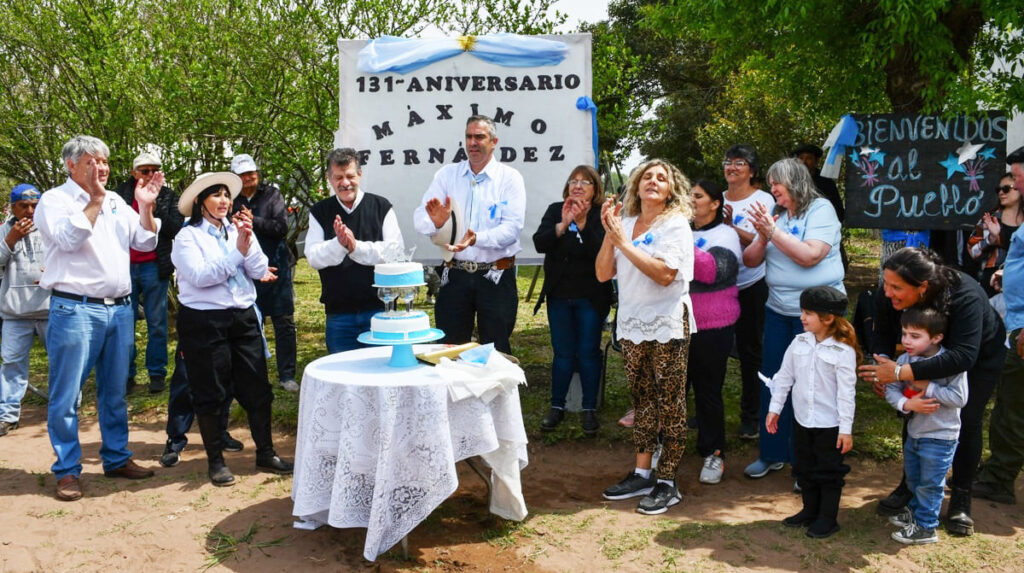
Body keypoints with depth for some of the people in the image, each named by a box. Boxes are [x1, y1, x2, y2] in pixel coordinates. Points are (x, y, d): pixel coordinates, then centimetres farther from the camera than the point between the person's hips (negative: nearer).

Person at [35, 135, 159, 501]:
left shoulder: (116, 202, 14)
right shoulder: (54, 200, -2)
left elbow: (146, 242, 12)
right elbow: (70, 239, -19)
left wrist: (146, 207, -1)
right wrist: (94, 200, -16)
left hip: (119, 308, 6)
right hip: (75, 309, -6)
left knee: (115, 391, 14)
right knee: (66, 395, 0)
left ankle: (116, 458, 25)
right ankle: (67, 470, 10)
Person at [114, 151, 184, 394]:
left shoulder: (167, 196, 5)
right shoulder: (121, 194, 7)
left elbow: (176, 229, -5)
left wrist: (154, 206, -11)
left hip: (154, 266, -1)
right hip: (125, 266, 1)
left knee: (156, 324, 3)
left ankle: (157, 373, 11)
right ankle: (127, 374, 12)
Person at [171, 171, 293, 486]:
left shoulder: (238, 230, 10)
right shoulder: (188, 236, -4)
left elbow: (259, 271, 1)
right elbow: (199, 276, -18)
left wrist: (247, 240, -15)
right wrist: (237, 251, -19)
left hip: (243, 317, 5)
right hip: (204, 322, -4)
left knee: (257, 388, 8)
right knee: (211, 394, 5)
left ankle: (265, 453, 21)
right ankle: (216, 461, 19)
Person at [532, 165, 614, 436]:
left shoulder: (602, 215, -6)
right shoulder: (554, 210, 3)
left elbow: (602, 250, -20)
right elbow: (539, 243, -10)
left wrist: (582, 223, -26)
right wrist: (563, 224, -23)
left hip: (591, 297, -2)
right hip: (559, 296, 2)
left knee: (589, 353, 5)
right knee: (562, 353, 10)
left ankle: (589, 409, 17)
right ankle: (557, 406, 22)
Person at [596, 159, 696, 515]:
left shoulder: (676, 225, -7)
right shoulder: (624, 223, 9)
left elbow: (665, 273, -22)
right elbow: (603, 274, 4)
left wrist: (624, 241, -18)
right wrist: (609, 235, -8)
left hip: (667, 327, -5)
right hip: (631, 325, 6)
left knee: (670, 406, 1)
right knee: (642, 401, 13)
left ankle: (667, 483, 9)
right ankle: (642, 475, 23)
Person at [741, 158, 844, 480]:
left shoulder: (821, 210, -7)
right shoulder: (774, 214, 11)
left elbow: (809, 255, -21)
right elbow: (750, 260, 7)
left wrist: (773, 231, -20)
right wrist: (762, 237, -11)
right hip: (778, 311, 6)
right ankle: (772, 454, 23)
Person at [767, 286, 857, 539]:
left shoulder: (843, 352, -16)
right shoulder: (799, 343, -1)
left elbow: (846, 393, -15)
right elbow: (784, 377, 6)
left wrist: (846, 428, -14)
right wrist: (774, 408, 7)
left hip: (830, 424, -6)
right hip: (802, 420, 6)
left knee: (828, 471, 7)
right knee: (804, 469, 17)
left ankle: (828, 518, 22)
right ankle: (810, 511, 35)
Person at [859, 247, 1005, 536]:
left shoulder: (965, 295, -45)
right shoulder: (887, 298, -32)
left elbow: (964, 356, -52)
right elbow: (883, 334, -16)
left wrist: (901, 372, -58)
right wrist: (882, 362, -39)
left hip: (980, 356, -4)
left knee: (967, 422, -5)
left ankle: (961, 497, 10)